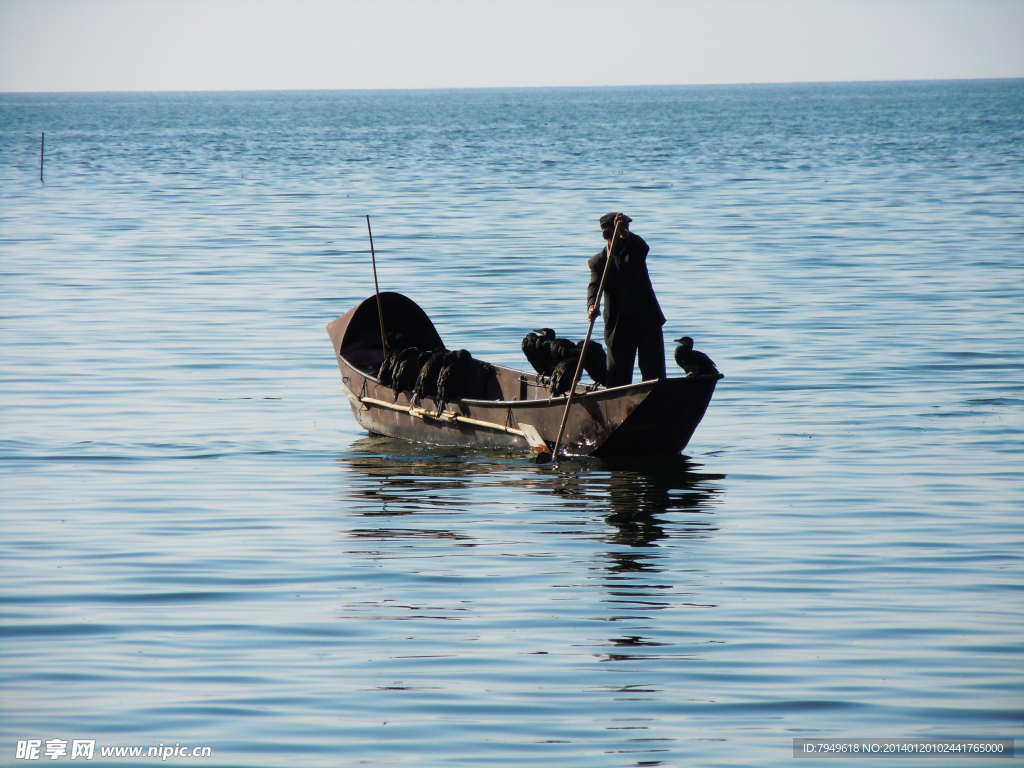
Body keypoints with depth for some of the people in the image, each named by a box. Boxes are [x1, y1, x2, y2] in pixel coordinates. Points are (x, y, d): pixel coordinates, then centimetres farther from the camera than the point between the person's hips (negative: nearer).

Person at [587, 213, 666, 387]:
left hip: (647, 320, 1)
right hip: (619, 325, -1)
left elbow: (643, 247, -20)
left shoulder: (635, 251, 4)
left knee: (654, 374, -4)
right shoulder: (598, 261, 1)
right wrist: (592, 306, -37)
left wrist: (625, 233, -40)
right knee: (616, 378, 0)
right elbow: (594, 285, -14)